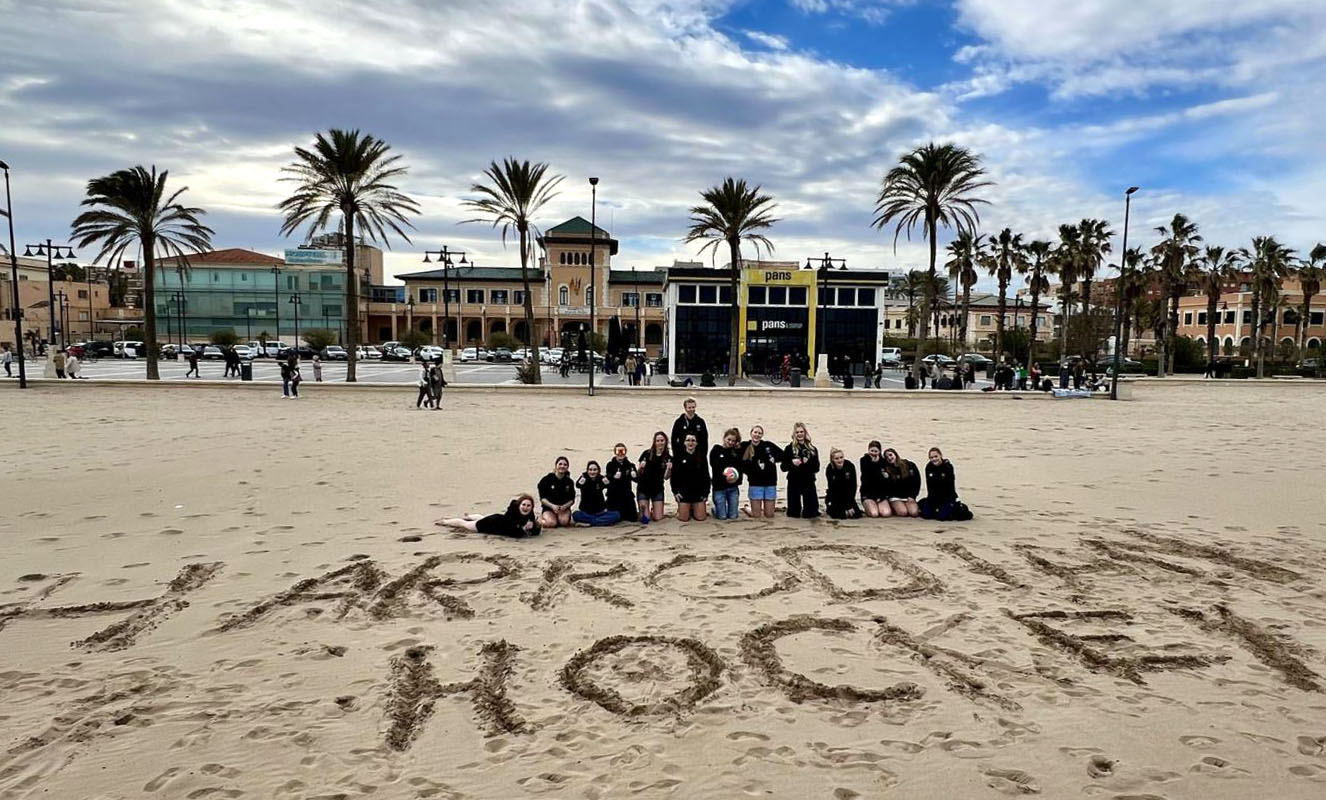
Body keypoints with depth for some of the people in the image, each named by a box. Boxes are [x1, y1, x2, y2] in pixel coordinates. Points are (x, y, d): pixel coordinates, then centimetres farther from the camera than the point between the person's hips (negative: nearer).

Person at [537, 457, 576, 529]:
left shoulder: (569, 482, 7)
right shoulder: (547, 479, -3)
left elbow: (572, 500, 5)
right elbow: (542, 498, -5)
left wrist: (564, 506, -16)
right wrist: (552, 506, -20)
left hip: (564, 508, 2)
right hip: (548, 508, -1)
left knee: (564, 521, -30)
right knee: (552, 523, -28)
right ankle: (540, 519, 6)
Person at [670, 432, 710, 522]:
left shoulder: (701, 456, 3)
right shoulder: (679, 456, -1)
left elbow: (706, 475, 4)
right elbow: (674, 475, -1)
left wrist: (706, 492, 0)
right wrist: (675, 491, -7)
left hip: (698, 492, 2)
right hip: (683, 491, -2)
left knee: (700, 518, 0)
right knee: (684, 518, -3)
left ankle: (693, 510, 31)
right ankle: (680, 510, 30)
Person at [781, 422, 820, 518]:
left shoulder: (812, 449, 5)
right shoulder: (789, 449, 1)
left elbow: (816, 468, 3)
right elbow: (783, 467, 0)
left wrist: (808, 463, -14)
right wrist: (792, 464, -19)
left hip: (808, 482, 1)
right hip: (794, 483, -1)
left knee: (810, 514, 1)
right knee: (793, 514, 5)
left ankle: (807, 512, 33)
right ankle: (797, 511, 37)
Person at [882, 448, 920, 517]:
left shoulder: (910, 466, 0)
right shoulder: (886, 469, -2)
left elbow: (917, 481, 3)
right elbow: (886, 487, -5)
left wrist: (912, 496, -5)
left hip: (909, 496, 1)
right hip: (895, 497, -1)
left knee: (914, 513, -23)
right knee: (903, 512, -26)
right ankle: (893, 508, 6)